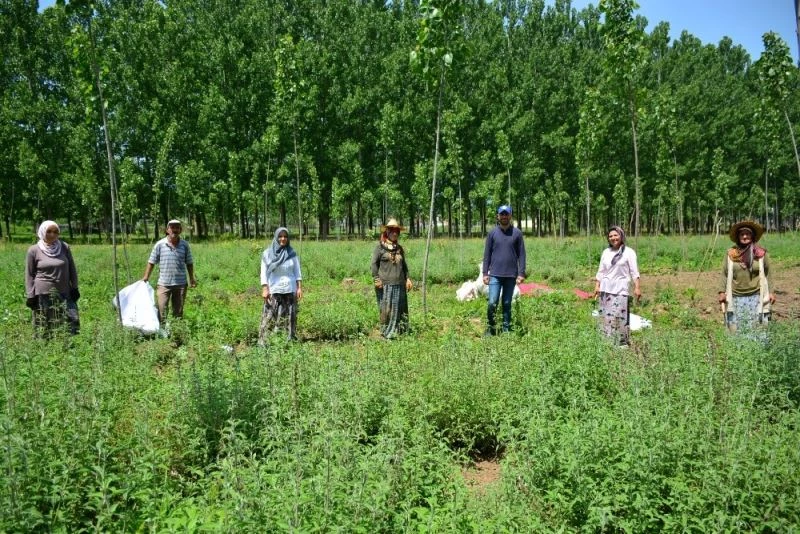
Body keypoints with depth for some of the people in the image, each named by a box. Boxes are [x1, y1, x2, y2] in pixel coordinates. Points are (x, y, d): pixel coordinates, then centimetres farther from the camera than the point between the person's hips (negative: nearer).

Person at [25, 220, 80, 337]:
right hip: (43, 294, -2)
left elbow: (72, 269, 12)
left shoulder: (64, 247, 6)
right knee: (44, 328, 2)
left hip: (64, 293, 2)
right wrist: (30, 295, -1)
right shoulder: (33, 250, 0)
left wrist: (75, 288, 7)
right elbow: (29, 275, 3)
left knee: (73, 320, -4)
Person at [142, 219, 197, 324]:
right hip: (164, 283, -2)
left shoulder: (185, 245, 2)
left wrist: (192, 278, 5)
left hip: (180, 283, 2)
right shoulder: (160, 245, -3)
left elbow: (189, 263, 9)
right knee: (161, 309, -4)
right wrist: (146, 277, 0)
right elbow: (151, 262, 3)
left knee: (178, 311, 12)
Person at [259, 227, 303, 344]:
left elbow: (297, 272, 6)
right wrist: (264, 289, -9)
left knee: (290, 318, 5)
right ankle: (264, 343, -3)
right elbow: (264, 272, -1)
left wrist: (300, 287, -3)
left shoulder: (292, 253, 5)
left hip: (290, 290, 2)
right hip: (274, 290, -2)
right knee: (270, 318, -6)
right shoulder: (267, 253, 0)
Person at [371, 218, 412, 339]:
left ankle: (400, 330, 19)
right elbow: (374, 263, -4)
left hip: (399, 284, 6)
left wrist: (407, 278, 16)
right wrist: (376, 278, -11)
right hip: (386, 284, -5)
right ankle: (386, 332, 7)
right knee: (386, 308, -3)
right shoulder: (380, 247, -2)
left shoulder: (399, 248, 15)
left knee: (400, 308, 9)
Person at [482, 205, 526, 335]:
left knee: (507, 304, 8)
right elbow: (487, 254, 5)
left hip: (511, 275, 1)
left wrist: (521, 273, -3)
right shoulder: (492, 233, 3)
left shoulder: (517, 233, 3)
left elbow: (521, 254, 3)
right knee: (492, 303, -7)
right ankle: (491, 328, 10)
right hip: (495, 275, 0)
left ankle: (506, 330, 18)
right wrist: (485, 273, 1)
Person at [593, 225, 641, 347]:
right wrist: (597, 286, 6)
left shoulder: (629, 252, 0)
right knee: (606, 317, 4)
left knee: (620, 317, -5)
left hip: (621, 290, -4)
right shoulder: (606, 252, 12)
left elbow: (634, 272, -4)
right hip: (605, 289, 4)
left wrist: (637, 287, -11)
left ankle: (623, 343, 2)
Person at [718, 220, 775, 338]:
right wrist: (722, 292, -3)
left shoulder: (760, 253, 1)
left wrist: (770, 292, 4)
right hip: (736, 298, 0)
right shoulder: (730, 253, 0)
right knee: (736, 330, 3)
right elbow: (725, 274, 3)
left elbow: (767, 274, 7)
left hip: (756, 297, 0)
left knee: (757, 329, 0)